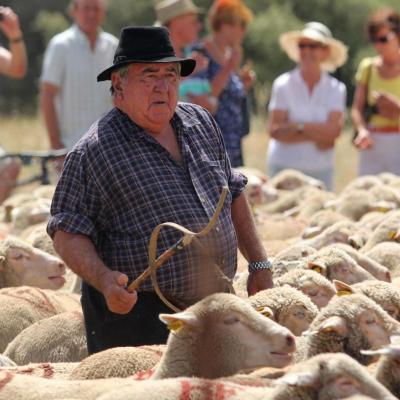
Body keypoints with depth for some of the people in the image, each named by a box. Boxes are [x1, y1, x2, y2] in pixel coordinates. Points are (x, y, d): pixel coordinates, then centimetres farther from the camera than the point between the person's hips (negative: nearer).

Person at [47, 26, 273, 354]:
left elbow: (233, 194, 21)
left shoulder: (201, 123, 10)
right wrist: (103, 280, -26)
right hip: (138, 316, -6)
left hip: (216, 306, 6)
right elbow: (67, 232, -10)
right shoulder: (94, 152, -9)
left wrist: (259, 264, 18)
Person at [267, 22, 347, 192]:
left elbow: (334, 130, -8)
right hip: (285, 166, -2)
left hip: (321, 169, 2)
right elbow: (274, 130, -8)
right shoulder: (283, 84, -1)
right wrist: (317, 135, -10)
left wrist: (297, 126, -12)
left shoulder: (336, 89, 5)